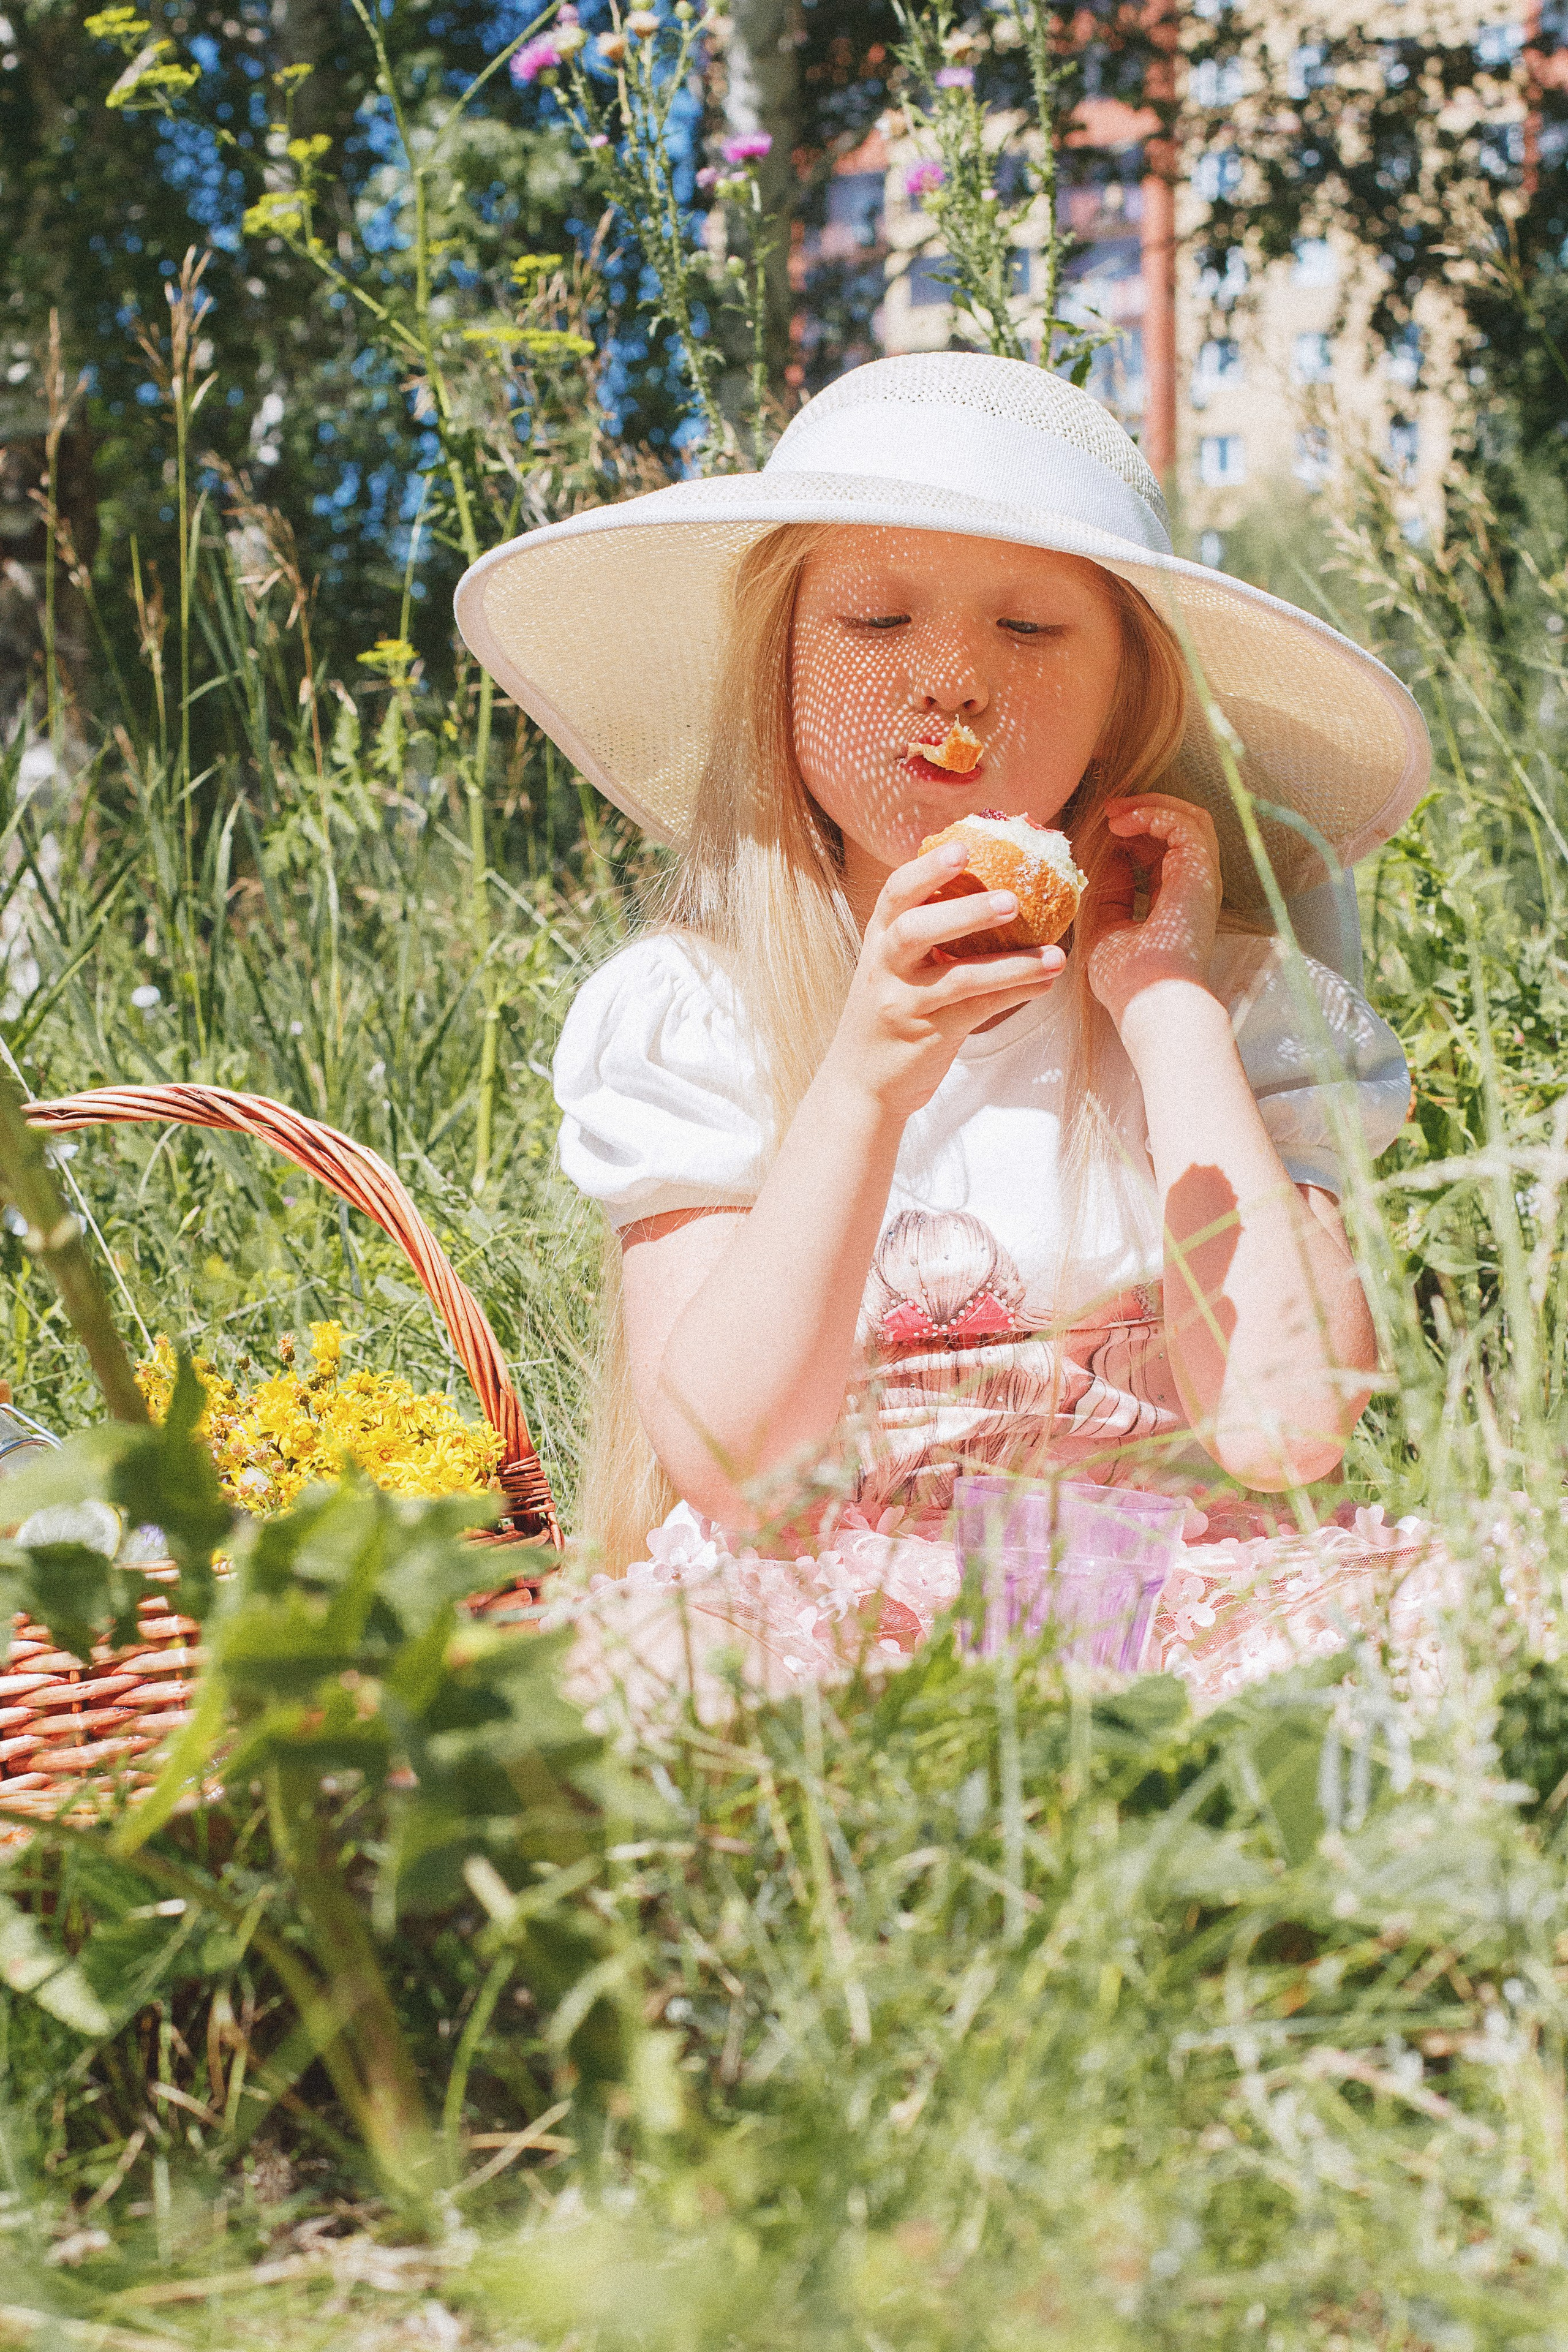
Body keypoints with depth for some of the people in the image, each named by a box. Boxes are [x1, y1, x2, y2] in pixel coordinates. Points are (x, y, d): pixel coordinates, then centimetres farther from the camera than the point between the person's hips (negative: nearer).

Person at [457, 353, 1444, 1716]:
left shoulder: (1240, 1000, 3)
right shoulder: (684, 1013, 0)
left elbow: (1283, 1423, -13)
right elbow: (720, 1460, -12)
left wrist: (1165, 1005, -8)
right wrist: (861, 1085, -23)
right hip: (813, 1622, -1)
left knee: (1399, 1598, -28)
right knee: (671, 1641, -33)